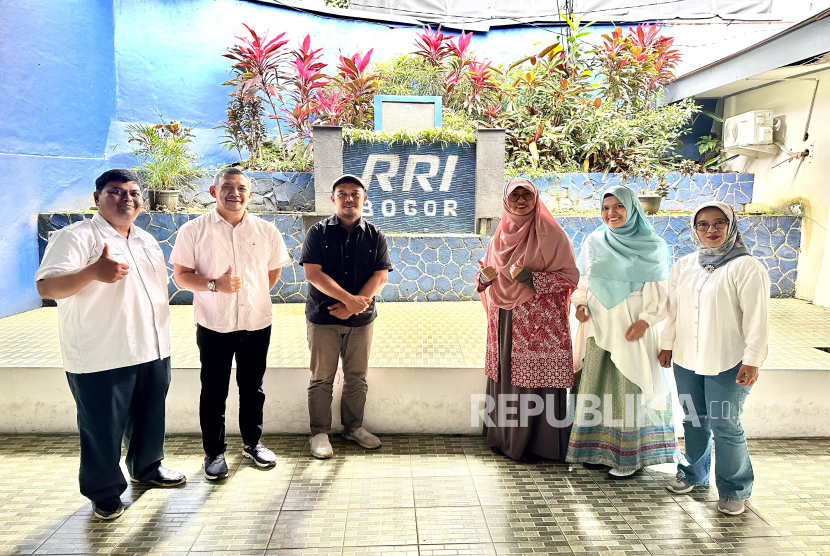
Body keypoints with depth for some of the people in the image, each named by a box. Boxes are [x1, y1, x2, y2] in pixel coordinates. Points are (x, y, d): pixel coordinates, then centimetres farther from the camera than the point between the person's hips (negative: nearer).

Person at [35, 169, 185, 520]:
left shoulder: (147, 241, 15)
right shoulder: (77, 237, -10)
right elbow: (46, 287, -20)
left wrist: (162, 336, 22)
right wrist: (93, 272, -37)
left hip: (152, 350, 7)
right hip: (101, 358, -7)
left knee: (149, 418, 19)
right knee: (102, 429, 4)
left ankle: (148, 468, 40)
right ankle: (105, 493, 22)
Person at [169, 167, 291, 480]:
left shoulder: (266, 231, 2)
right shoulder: (194, 231, -4)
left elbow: (274, 270, 15)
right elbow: (181, 275, -5)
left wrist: (256, 296, 6)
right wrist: (214, 285, -20)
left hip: (257, 324, 2)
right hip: (213, 326, -2)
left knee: (252, 387, 15)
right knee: (214, 391, 8)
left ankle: (252, 443, 33)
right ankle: (214, 452, 24)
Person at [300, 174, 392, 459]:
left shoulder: (375, 236, 4)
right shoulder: (318, 232, -2)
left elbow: (380, 276, -3)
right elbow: (313, 273, -11)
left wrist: (353, 306, -15)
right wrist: (348, 299, -19)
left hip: (361, 319, 2)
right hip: (323, 318, -2)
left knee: (357, 377, 12)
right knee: (321, 378, 5)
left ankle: (353, 427, 28)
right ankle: (320, 433, 18)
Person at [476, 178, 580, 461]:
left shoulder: (550, 234, -5)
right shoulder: (500, 236, 12)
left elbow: (571, 277, -9)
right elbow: (485, 277, 19)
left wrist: (529, 277, -20)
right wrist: (484, 276, -6)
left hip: (538, 322, -5)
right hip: (504, 323, 5)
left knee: (535, 383, -1)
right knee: (504, 379, 9)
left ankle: (537, 443, 14)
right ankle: (504, 437, 24)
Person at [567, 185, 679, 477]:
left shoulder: (652, 246, -2)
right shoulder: (594, 241, 8)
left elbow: (660, 290, -4)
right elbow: (584, 279, 13)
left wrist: (646, 320, -15)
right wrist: (580, 303, -4)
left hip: (631, 328, -4)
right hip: (598, 325, 4)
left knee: (628, 388, -1)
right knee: (596, 385, 7)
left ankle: (629, 456, 10)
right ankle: (599, 449, 19)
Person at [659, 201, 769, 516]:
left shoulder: (746, 268, -10)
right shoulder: (684, 266, 7)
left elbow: (757, 318, -11)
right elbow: (673, 309, 14)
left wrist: (752, 360, -13)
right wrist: (668, 344, 14)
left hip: (728, 363, -5)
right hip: (686, 360, 5)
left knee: (725, 425, 0)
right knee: (693, 420, 16)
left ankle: (734, 489, 18)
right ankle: (693, 473, 34)